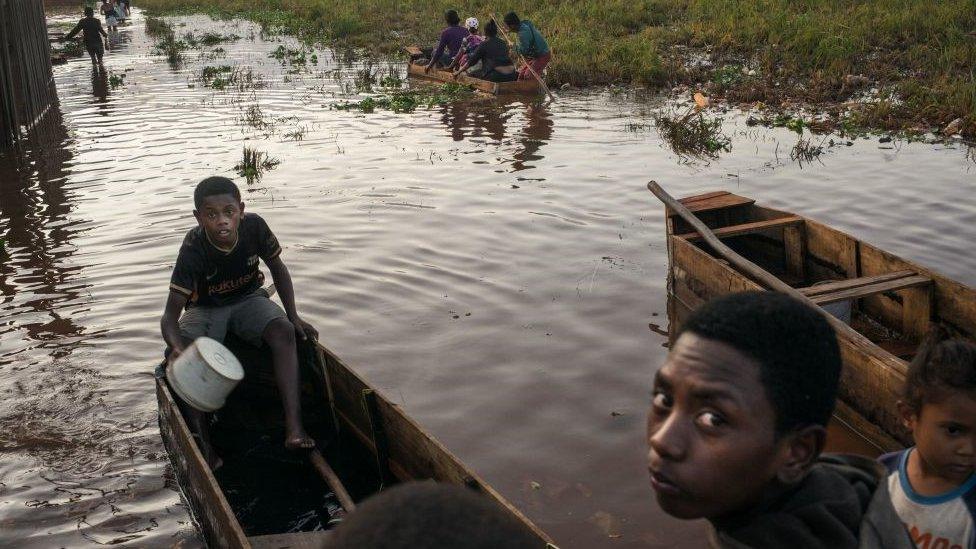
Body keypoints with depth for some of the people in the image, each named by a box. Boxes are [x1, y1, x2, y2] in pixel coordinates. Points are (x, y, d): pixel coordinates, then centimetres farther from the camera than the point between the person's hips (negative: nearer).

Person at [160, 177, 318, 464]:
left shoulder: (254, 226, -21)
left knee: (284, 332, -29)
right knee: (182, 358, -29)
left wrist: (294, 316, -10)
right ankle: (203, 443, -24)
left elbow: (277, 268, -1)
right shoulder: (193, 250, -28)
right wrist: (177, 348, -52)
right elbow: (170, 315, -30)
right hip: (206, 308, -1)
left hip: (248, 299, 1)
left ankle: (294, 428, -36)